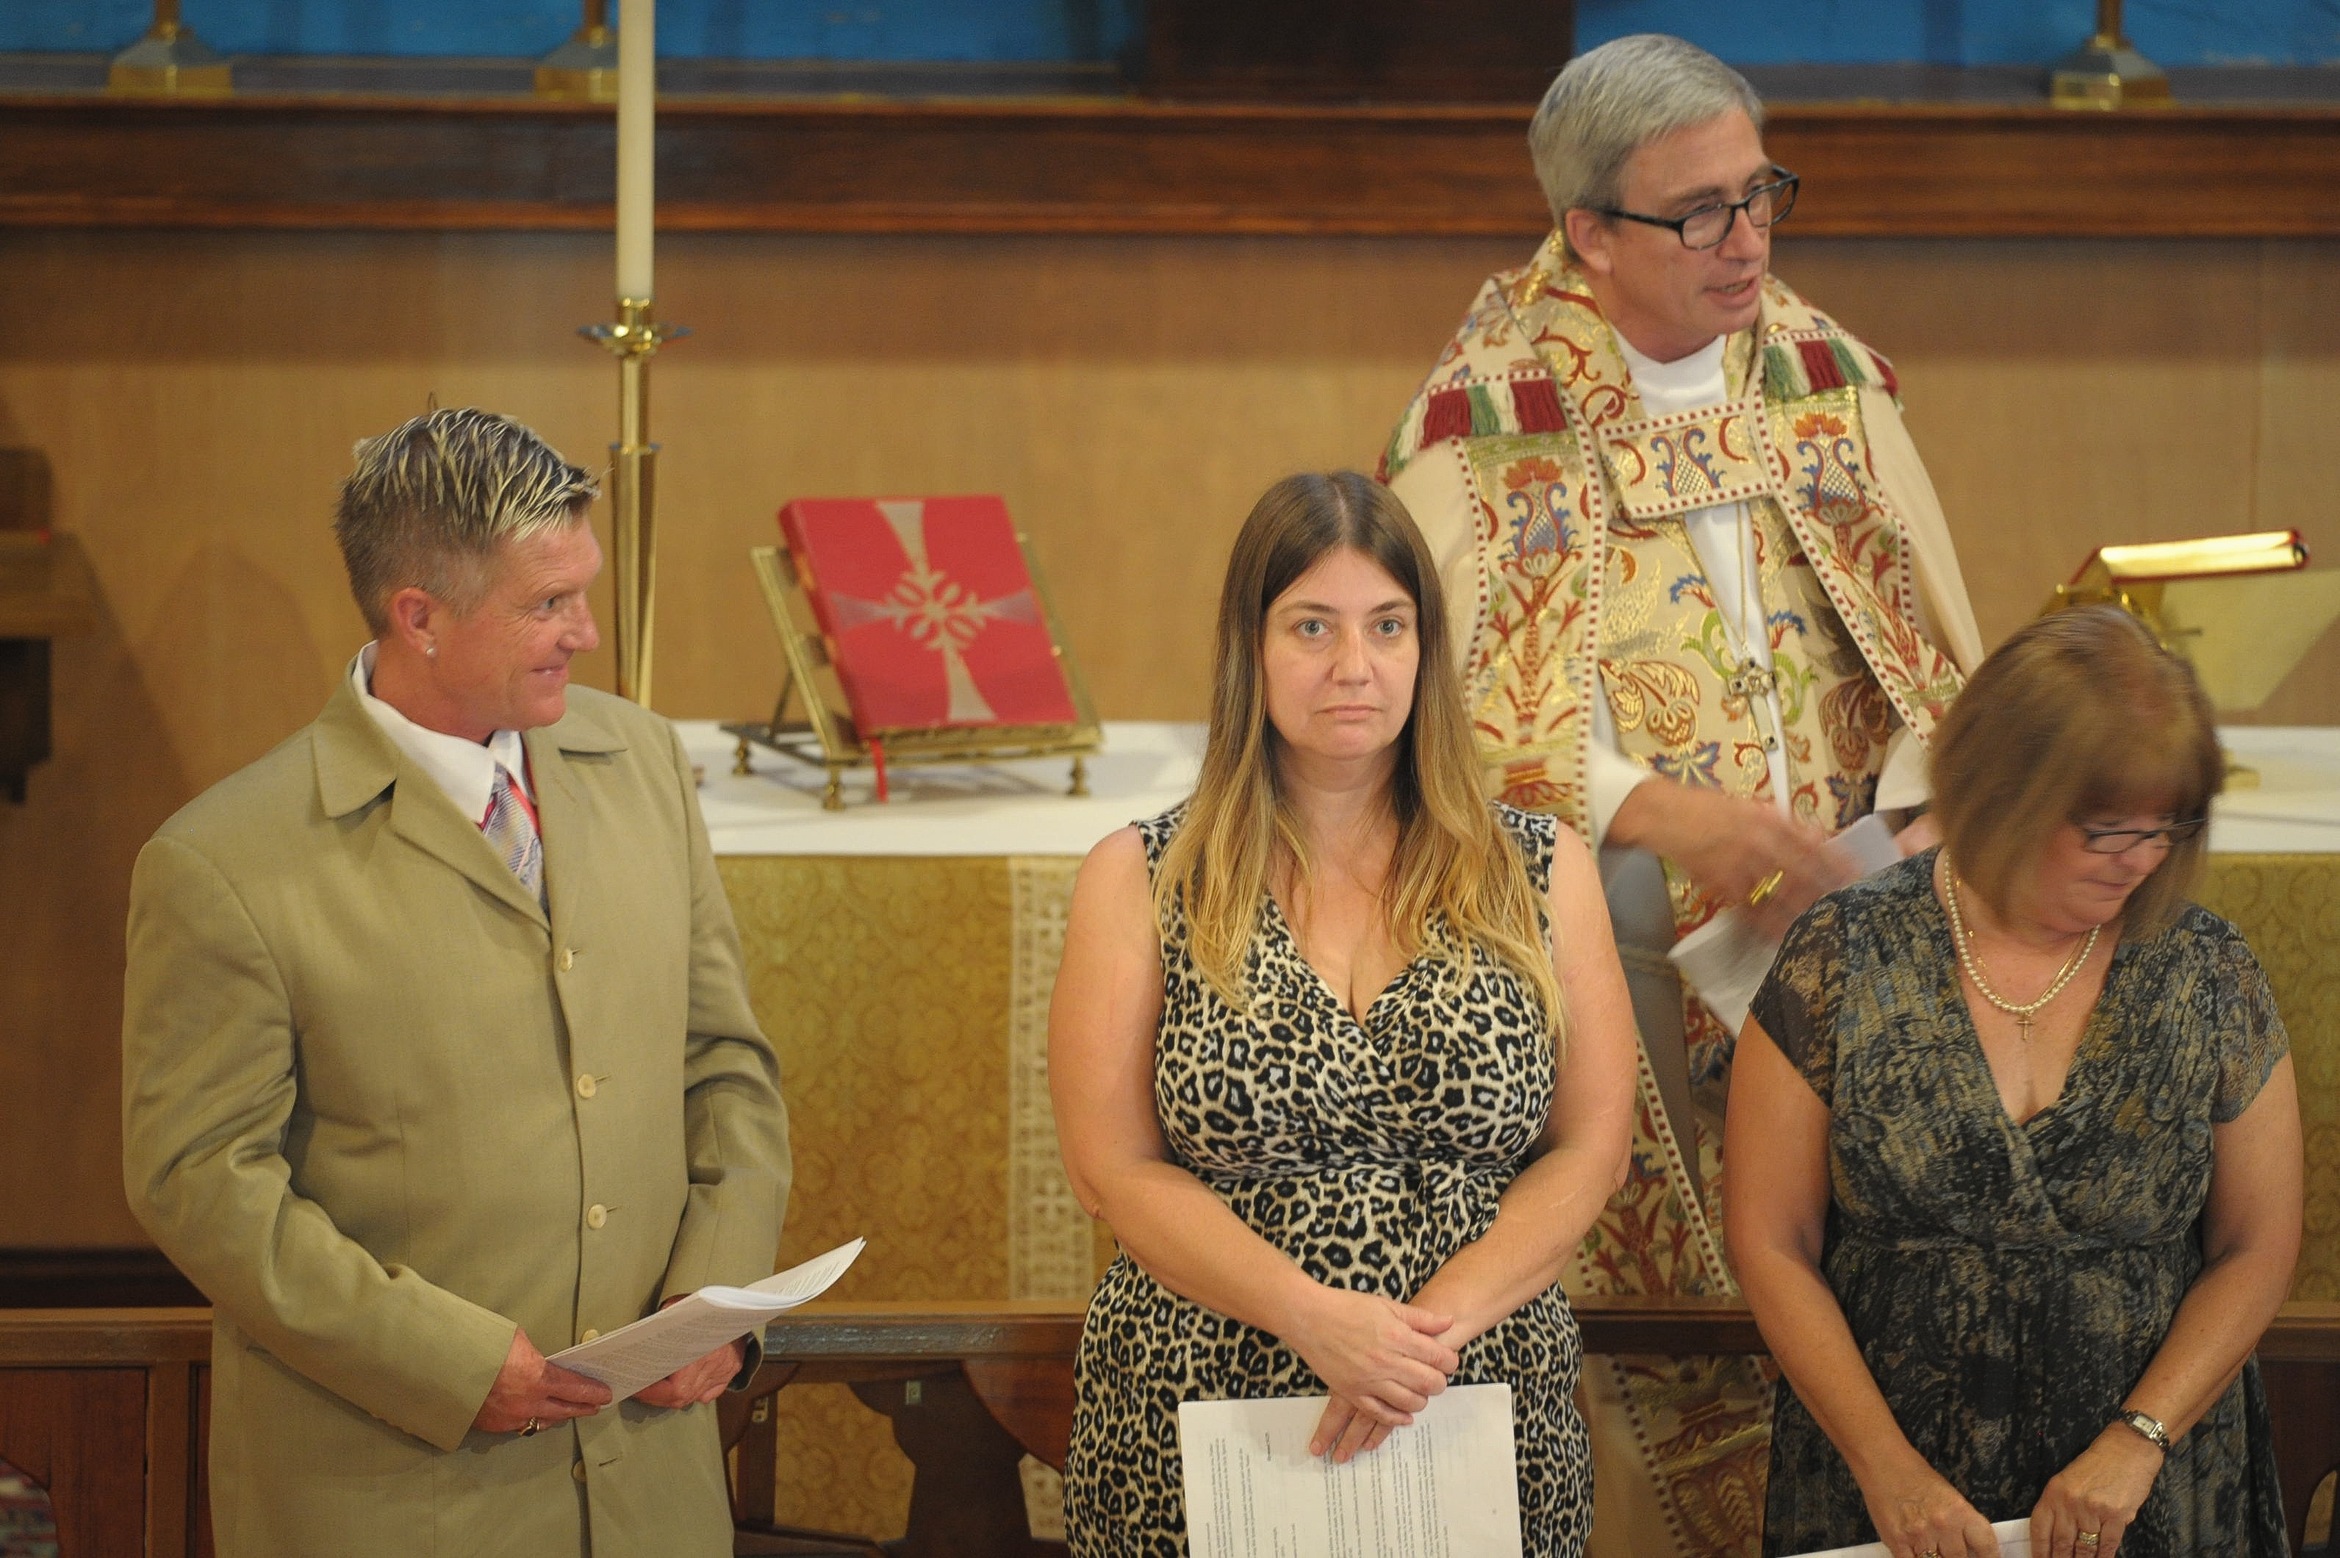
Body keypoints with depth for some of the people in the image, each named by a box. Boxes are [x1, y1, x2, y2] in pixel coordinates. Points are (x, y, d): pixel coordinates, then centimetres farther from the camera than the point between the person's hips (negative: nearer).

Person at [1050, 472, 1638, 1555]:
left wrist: (1440, 1324, -15)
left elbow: (1588, 1149, 1)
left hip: (1483, 1428, 1)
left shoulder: (1540, 875, 6)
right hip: (1198, 1440, -1)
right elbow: (1114, 1169, -4)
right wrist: (1315, 1318, -18)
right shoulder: (1140, 881, 2)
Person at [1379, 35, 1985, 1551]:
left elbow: (1942, 668, 9)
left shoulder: (1833, 377, 8)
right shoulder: (1484, 418, -4)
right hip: (1601, 916, -3)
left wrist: (1904, 844, -9)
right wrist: (1659, 811, -21)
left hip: (1827, 900, 3)